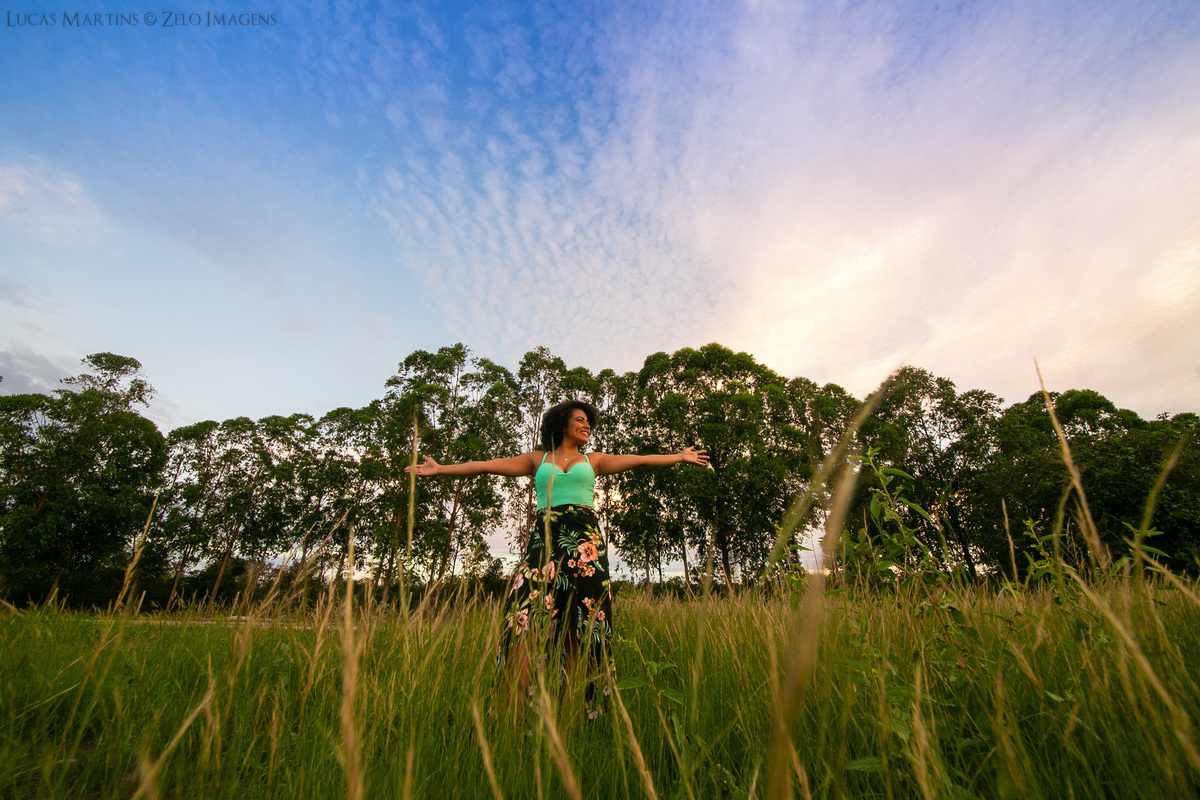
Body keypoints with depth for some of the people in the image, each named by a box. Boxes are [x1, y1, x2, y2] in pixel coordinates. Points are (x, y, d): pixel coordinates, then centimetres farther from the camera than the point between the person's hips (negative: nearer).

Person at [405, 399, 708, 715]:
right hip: (544, 537, 0)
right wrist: (441, 468, 14)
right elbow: (489, 465, 16)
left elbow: (640, 460, 17)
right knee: (522, 618, -14)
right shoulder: (537, 459, 19)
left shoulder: (593, 460, 21)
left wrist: (679, 457, 12)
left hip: (584, 538, 1)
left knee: (576, 628, -4)